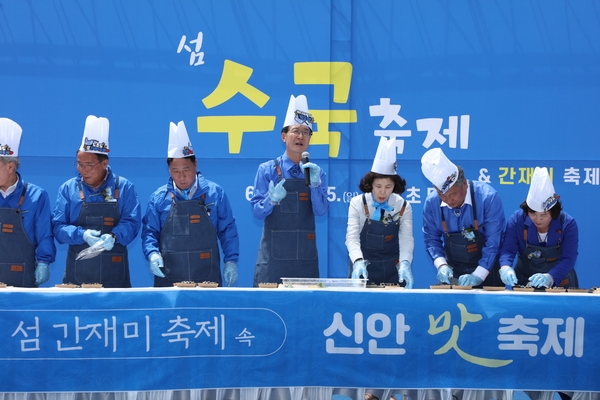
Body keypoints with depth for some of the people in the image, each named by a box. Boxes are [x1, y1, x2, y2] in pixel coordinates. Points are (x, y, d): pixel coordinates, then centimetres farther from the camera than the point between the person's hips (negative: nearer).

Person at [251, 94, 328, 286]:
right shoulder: (267, 170, 0)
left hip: (305, 256, 2)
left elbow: (321, 210, -5)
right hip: (273, 255, -2)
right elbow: (257, 211, -4)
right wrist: (271, 199, -24)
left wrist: (315, 183, -20)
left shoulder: (315, 172, 7)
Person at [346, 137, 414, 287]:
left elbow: (406, 239, -10)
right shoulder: (357, 204, -6)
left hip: (392, 271, 1)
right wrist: (358, 262, -32)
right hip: (364, 269, -1)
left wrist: (404, 263, -28)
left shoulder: (403, 207, -2)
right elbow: (352, 237, -14)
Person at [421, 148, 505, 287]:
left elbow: (493, 242, -20)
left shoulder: (488, 197, -22)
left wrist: (478, 276, -25)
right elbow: (431, 239, 0)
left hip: (486, 270, -2)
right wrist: (441, 265, -17)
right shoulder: (431, 203, -12)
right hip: (452, 272, 2)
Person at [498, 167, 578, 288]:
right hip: (524, 281, 0)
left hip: (559, 282, 1)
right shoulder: (517, 219, -9)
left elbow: (569, 258, -18)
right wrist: (505, 268, -37)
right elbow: (507, 249, -15)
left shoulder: (568, 223, -12)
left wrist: (550, 277, -35)